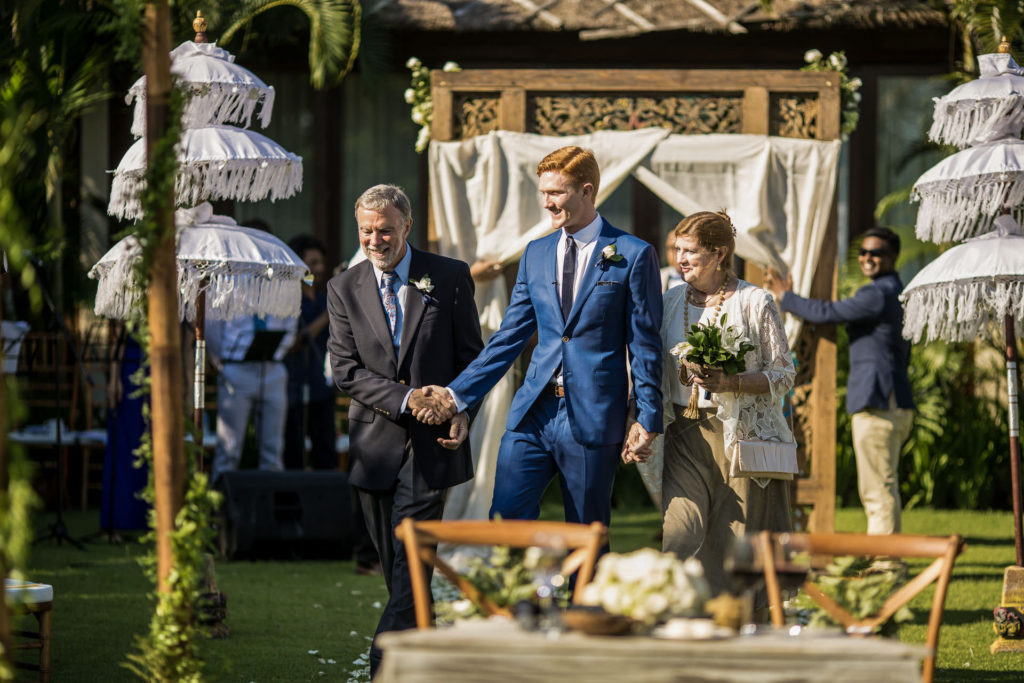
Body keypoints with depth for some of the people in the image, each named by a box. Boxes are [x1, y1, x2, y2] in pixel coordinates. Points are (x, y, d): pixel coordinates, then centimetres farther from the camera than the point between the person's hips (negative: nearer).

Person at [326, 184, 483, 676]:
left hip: (431, 442, -3)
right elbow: (345, 368, 0)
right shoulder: (344, 289, 6)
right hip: (376, 443, 3)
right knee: (393, 562, 8)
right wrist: (405, 399, -14)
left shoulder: (451, 277, 2)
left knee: (411, 554, -14)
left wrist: (462, 411, -11)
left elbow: (471, 355, 5)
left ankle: (386, 663, -19)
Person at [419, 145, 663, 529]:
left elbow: (645, 345, -1)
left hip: (592, 417, -4)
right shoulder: (536, 254, 13)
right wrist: (458, 395, 7)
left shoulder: (633, 256, -2)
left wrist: (647, 418, -5)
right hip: (533, 412, 4)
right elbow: (509, 337, 14)